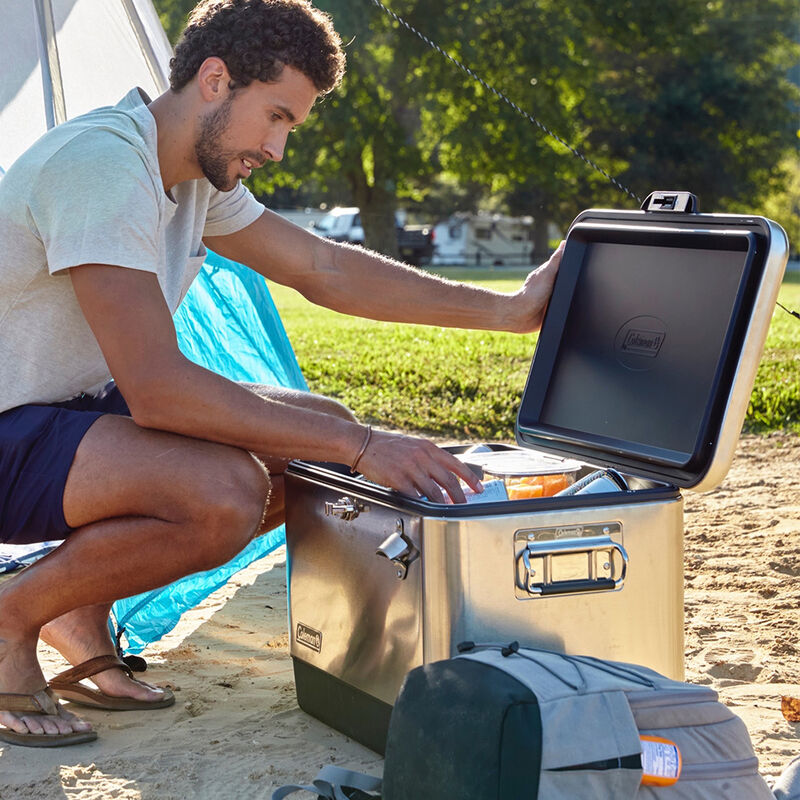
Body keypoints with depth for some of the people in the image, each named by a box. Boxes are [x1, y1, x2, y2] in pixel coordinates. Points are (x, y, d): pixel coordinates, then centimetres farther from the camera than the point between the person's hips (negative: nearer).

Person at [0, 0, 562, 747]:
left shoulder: (197, 174, 5)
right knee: (225, 493, -34)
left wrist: (504, 310, 9)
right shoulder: (102, 165, -26)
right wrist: (361, 447, -30)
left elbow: (325, 270, 13)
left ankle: (80, 608, 7)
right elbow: (157, 389, -32)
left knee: (324, 434, 2)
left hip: (81, 406, 10)